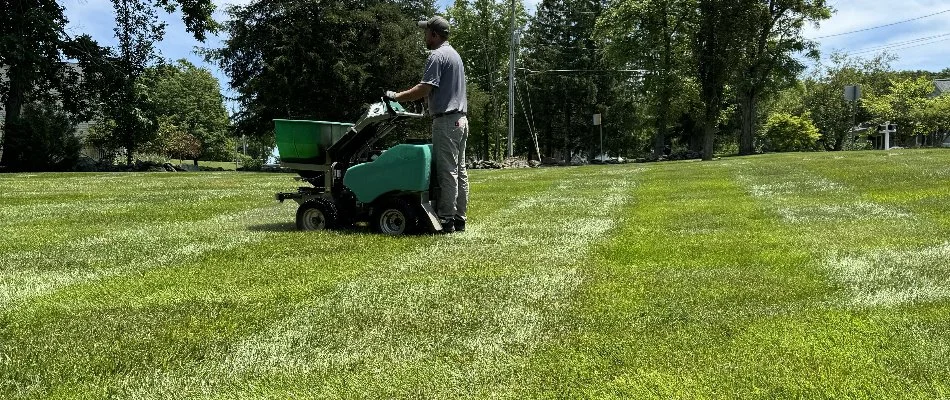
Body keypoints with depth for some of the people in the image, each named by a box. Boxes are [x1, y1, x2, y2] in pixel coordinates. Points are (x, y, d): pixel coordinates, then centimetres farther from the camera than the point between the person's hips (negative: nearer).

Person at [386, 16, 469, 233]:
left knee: (447, 172, -8)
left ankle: (446, 220, -5)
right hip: (461, 118, 10)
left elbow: (425, 89, -19)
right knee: (460, 170, 10)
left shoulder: (437, 56, -11)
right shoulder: (455, 54, 20)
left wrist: (397, 96, -11)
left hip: (446, 121, -10)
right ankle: (459, 218, 14)